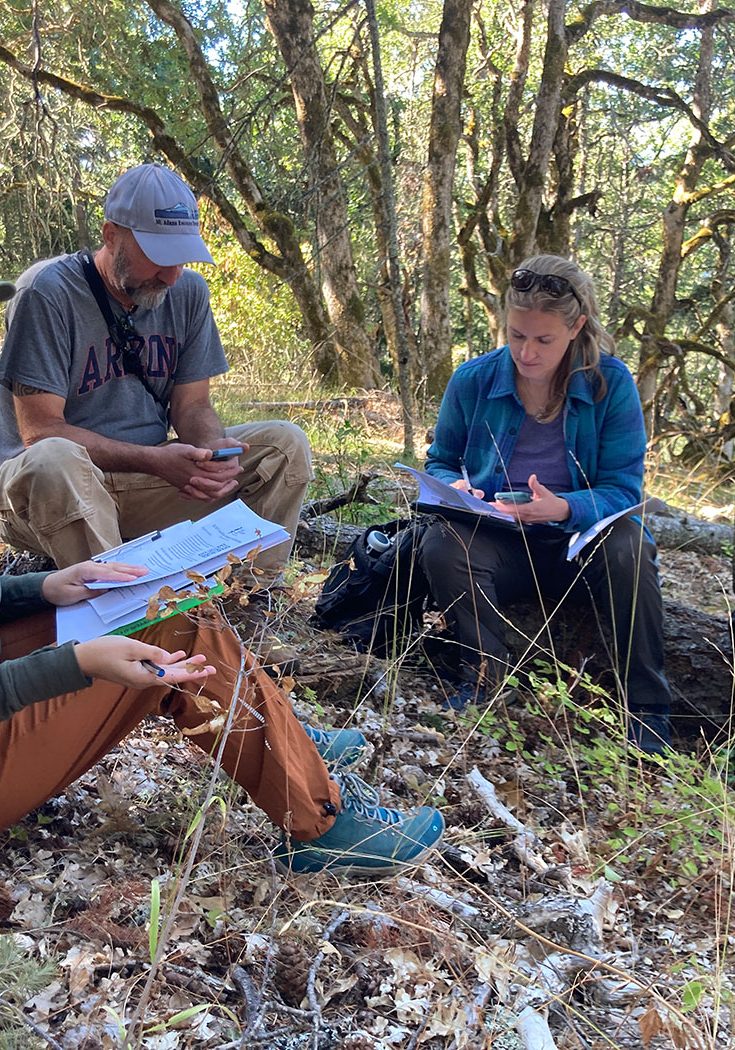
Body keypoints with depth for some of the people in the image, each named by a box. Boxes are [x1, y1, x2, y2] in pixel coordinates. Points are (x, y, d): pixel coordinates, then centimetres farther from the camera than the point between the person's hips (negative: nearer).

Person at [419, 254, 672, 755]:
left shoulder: (611, 382, -8)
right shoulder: (473, 380, -4)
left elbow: (623, 489, -10)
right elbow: (439, 463, 10)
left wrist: (563, 508, -32)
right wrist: (454, 487, -16)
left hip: (582, 543, -1)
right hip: (501, 545, 1)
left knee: (628, 544, -34)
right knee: (443, 544, -30)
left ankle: (647, 709, -19)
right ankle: (487, 679, -13)